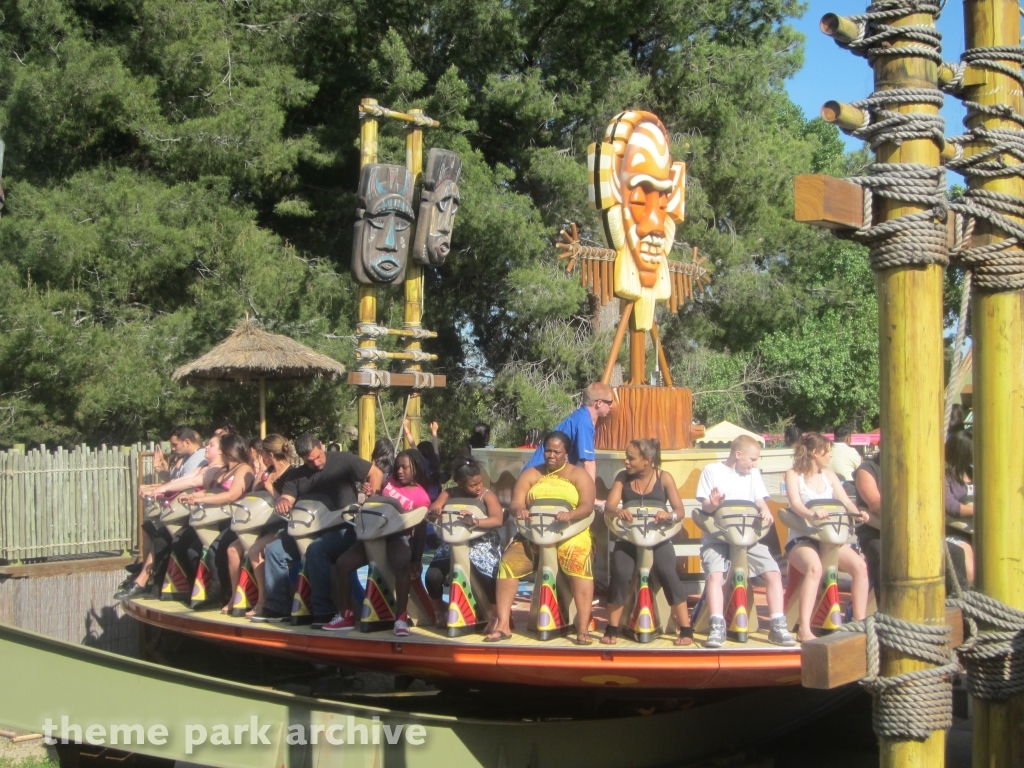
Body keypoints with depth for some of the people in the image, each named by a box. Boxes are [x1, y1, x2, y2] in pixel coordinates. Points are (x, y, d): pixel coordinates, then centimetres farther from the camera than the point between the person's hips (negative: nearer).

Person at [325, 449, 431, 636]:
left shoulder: (421, 498, -7)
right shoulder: (391, 481, 9)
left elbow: (420, 531, -7)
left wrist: (417, 561, -8)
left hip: (399, 538, -6)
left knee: (402, 564, -39)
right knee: (342, 564, -8)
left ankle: (401, 617, -31)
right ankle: (346, 615, 3)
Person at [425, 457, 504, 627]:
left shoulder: (487, 496, -11)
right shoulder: (449, 494, 0)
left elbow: (498, 519, -27)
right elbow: (432, 513, -9)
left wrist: (475, 522, -45)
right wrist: (435, 513, -35)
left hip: (483, 545, -3)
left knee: (490, 577, -30)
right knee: (433, 575, -19)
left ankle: (495, 613, -1)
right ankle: (439, 609, 13)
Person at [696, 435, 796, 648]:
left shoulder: (753, 474, 14)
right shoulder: (712, 471, 2)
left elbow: (760, 501, 10)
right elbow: (705, 506, -2)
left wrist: (765, 512, -14)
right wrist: (713, 505, -27)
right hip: (717, 537, -4)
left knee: (774, 573, -14)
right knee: (715, 574, -29)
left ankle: (778, 626, -7)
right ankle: (717, 628, -29)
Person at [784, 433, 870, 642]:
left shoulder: (829, 476, 16)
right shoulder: (794, 475, -1)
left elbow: (845, 502, 7)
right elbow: (796, 504, -17)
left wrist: (857, 513, -16)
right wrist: (812, 514, -38)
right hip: (801, 539, -6)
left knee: (859, 565, -20)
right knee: (814, 567, -36)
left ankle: (860, 623, -9)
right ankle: (804, 630, -38)